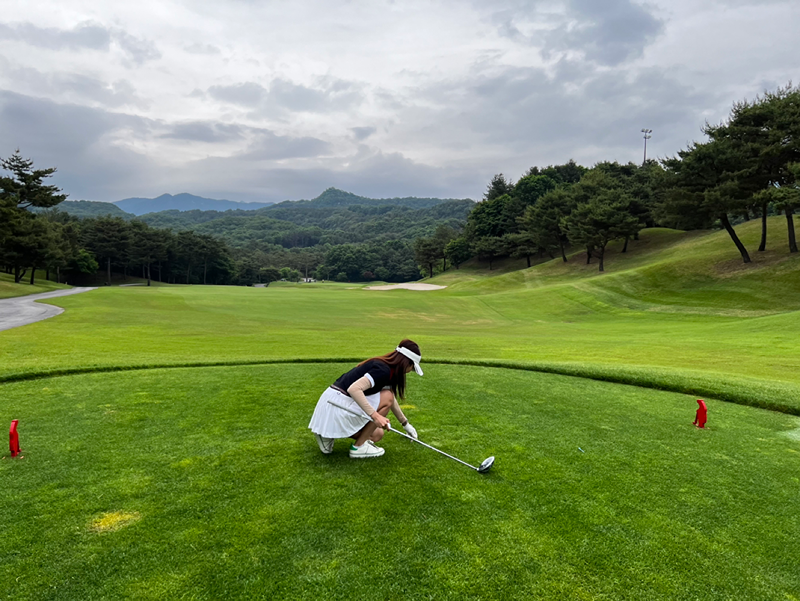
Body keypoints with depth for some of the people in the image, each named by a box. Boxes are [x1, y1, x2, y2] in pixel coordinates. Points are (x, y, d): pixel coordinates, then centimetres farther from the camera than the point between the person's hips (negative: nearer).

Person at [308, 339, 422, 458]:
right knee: (387, 398, -11)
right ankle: (358, 447, -4)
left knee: (377, 434, 16)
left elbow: (392, 401, 27)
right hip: (338, 405, -10)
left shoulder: (383, 366, 13)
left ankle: (328, 434, 12)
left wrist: (405, 423, 37)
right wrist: (375, 415, -32)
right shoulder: (383, 370, -18)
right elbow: (354, 389, -31)